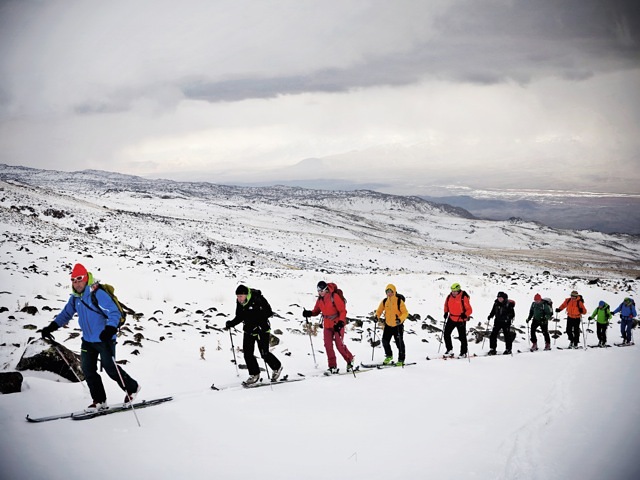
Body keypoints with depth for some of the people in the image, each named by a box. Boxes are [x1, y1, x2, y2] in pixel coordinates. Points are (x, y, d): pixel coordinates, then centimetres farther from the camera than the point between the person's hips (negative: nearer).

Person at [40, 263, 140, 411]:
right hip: (88, 340, 8)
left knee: (110, 368, -1)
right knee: (88, 370, 3)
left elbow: (115, 313, -23)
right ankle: (99, 401, 13)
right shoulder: (75, 298, 5)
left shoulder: (98, 294, -20)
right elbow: (66, 314, 19)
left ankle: (132, 388, 22)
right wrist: (50, 327, 10)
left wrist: (109, 329, -39)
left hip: (105, 339, -8)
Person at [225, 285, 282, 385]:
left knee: (264, 354, -2)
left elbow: (268, 312, -19)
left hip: (262, 330, -6)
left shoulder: (257, 300, -22)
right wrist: (231, 324, -6)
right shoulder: (239, 303, -2)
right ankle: (254, 375, 12)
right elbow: (239, 317, 10)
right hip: (248, 331, 6)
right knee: (247, 353, -3)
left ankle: (277, 367, 25)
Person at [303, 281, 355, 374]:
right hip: (327, 325, 6)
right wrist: (309, 313, -9)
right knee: (328, 345, -3)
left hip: (337, 324, -6)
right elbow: (317, 311, 12)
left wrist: (340, 322, -25)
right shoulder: (320, 299, 3)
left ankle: (350, 361, 16)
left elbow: (343, 311, -16)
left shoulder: (334, 297, -16)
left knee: (339, 345, -7)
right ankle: (333, 367, 2)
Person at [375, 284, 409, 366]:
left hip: (398, 325, -4)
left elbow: (405, 313, -14)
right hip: (388, 325, 4)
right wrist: (377, 316, -10)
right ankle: (389, 356, 22)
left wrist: (400, 319, -31)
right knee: (385, 340, -1)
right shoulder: (384, 301, 0)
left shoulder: (399, 301, -13)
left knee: (399, 342, 1)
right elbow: (379, 310, 11)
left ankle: (401, 360, 14)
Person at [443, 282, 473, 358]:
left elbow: (469, 310, -14)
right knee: (446, 334, 2)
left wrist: (465, 315, -30)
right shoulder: (449, 297, -3)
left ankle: (463, 352, 18)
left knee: (462, 336, 4)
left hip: (461, 320, -5)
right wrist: (446, 312, 4)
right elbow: (446, 305, 18)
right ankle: (449, 350, 15)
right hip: (451, 319, 5)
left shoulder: (464, 298, -17)